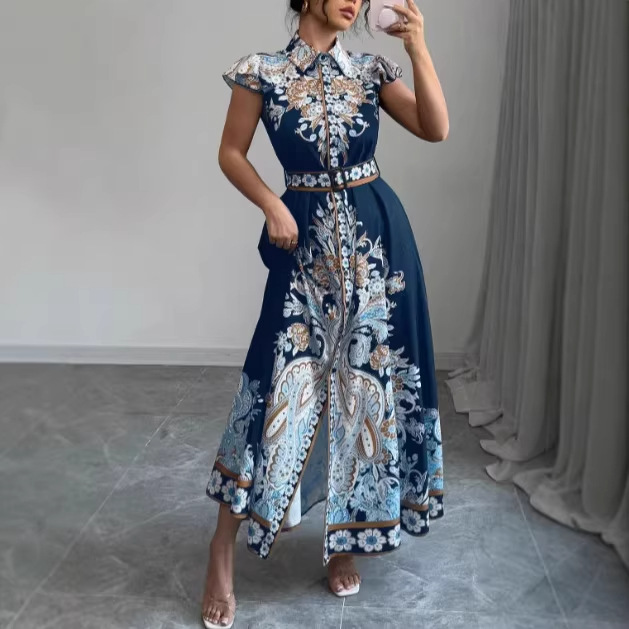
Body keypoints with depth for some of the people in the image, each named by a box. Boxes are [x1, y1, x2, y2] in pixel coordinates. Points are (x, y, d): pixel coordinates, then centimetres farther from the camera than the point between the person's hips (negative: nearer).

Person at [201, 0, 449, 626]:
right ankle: (222, 550, 9)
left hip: (377, 236, 3)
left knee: (368, 378, 6)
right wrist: (271, 205, -10)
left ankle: (345, 535, 25)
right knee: (280, 384, -6)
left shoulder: (370, 71, 7)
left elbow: (436, 129, -4)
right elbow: (231, 153, 4)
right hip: (307, 240, -3)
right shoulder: (262, 73, 0)